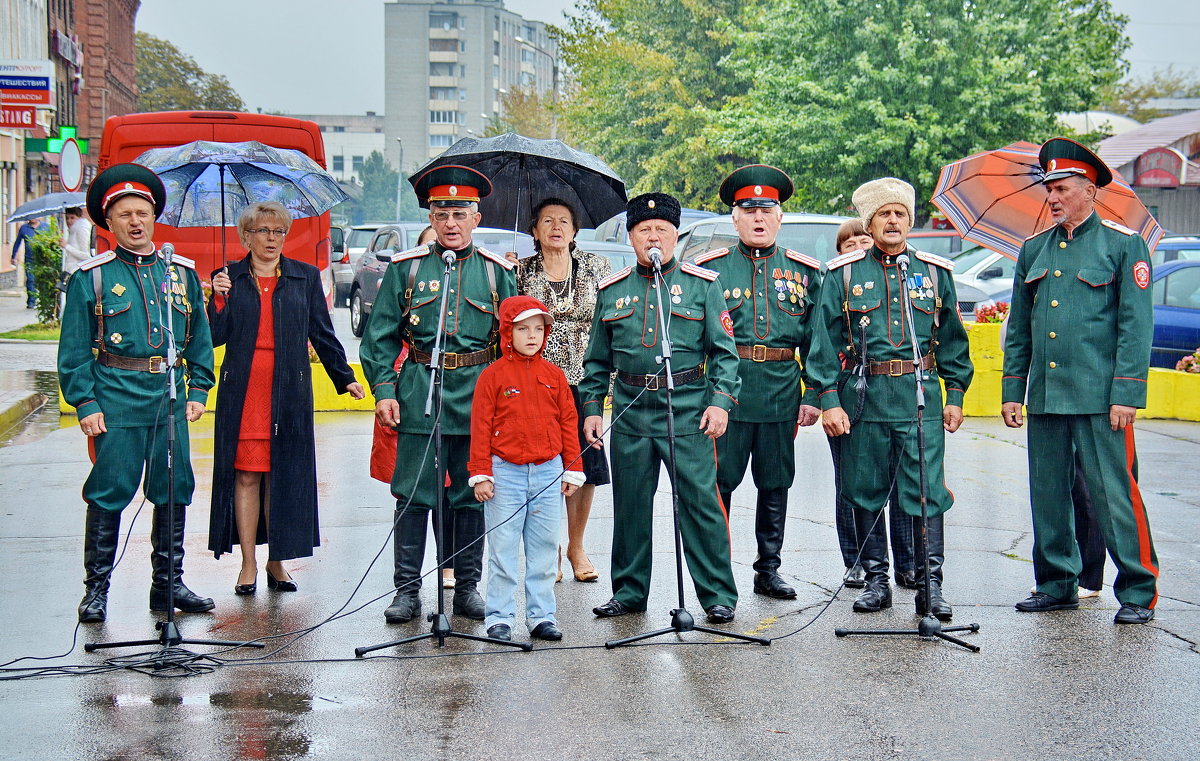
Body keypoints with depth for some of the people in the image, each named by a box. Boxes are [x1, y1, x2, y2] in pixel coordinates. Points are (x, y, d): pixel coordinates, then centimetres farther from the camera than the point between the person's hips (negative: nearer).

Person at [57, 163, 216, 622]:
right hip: (115, 400, -4)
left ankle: (169, 583, 19)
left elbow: (200, 338, 17)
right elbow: (74, 351, 1)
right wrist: (85, 403, -8)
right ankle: (96, 589, 6)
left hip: (170, 400, 4)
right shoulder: (91, 278, 2)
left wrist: (198, 391, 7)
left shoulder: (182, 273, 12)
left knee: (173, 492, 8)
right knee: (108, 494, -3)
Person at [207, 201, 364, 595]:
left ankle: (277, 561, 13)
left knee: (283, 475, 4)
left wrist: (345, 378, 6)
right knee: (246, 475, 0)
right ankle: (248, 564, 6)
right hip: (242, 392, -1)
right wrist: (219, 300, -14)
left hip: (289, 393, 1)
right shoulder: (229, 278, 6)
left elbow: (323, 333, 11)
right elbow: (215, 338, 1)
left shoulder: (305, 277, 8)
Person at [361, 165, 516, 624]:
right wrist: (383, 391, -3)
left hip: (477, 395, 1)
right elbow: (380, 336, 6)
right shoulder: (406, 268, 5)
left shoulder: (497, 272, 7)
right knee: (413, 495, 1)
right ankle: (407, 589, 9)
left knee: (471, 495, 6)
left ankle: (468, 587, 16)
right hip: (418, 393, -1)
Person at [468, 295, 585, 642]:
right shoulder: (493, 376, -2)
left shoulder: (554, 375, 8)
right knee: (502, 550, 0)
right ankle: (499, 618, 7)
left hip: (548, 472, 3)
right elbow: (481, 427, -2)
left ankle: (541, 616, 15)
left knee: (544, 549, 8)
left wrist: (572, 470, 8)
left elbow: (568, 424, 11)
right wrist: (480, 474, -6)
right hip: (505, 472, -3)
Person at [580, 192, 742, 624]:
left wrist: (720, 402, -9)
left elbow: (724, 351, 2)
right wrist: (591, 408, 9)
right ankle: (629, 591, 21)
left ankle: (719, 595, 4)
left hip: (688, 409, -3)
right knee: (630, 505, 8)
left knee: (701, 502, -5)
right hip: (630, 412, 3)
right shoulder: (611, 291, 12)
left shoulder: (702, 285, 4)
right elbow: (597, 360, 17)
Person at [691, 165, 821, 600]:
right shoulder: (710, 268, 4)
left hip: (781, 397, 2)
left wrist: (812, 396, 3)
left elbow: (816, 340, 10)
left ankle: (769, 571, 19)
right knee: (718, 483, 0)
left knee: (776, 485, 8)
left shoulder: (805, 271, 9)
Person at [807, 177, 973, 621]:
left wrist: (955, 395, 9)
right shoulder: (843, 274, 5)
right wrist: (829, 399, -5)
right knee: (866, 493, 6)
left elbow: (952, 338, 15)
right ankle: (876, 582, 18)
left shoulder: (935, 272, 10)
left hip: (921, 398, 0)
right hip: (862, 397, 0)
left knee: (926, 493, -6)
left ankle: (930, 586, -1)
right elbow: (825, 340, 3)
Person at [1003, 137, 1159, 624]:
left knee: (1114, 494, -6)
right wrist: (1012, 392, 12)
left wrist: (1126, 395, -13)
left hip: (1099, 399, -5)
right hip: (1045, 396, 5)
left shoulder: (1124, 244, 0)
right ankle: (1057, 584, 21)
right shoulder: (1034, 250, 15)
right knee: (1047, 494, 9)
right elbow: (1019, 328, 19)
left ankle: (1138, 592, 2)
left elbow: (1136, 324, -6)